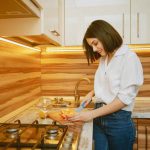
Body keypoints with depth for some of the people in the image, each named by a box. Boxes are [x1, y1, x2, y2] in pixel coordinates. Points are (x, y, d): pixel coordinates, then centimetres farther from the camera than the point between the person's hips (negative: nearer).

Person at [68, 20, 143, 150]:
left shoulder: (129, 58, -13)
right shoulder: (104, 58, 8)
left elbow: (125, 98, -17)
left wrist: (92, 113, -17)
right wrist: (92, 92, 2)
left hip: (119, 120, -5)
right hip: (99, 118, 5)